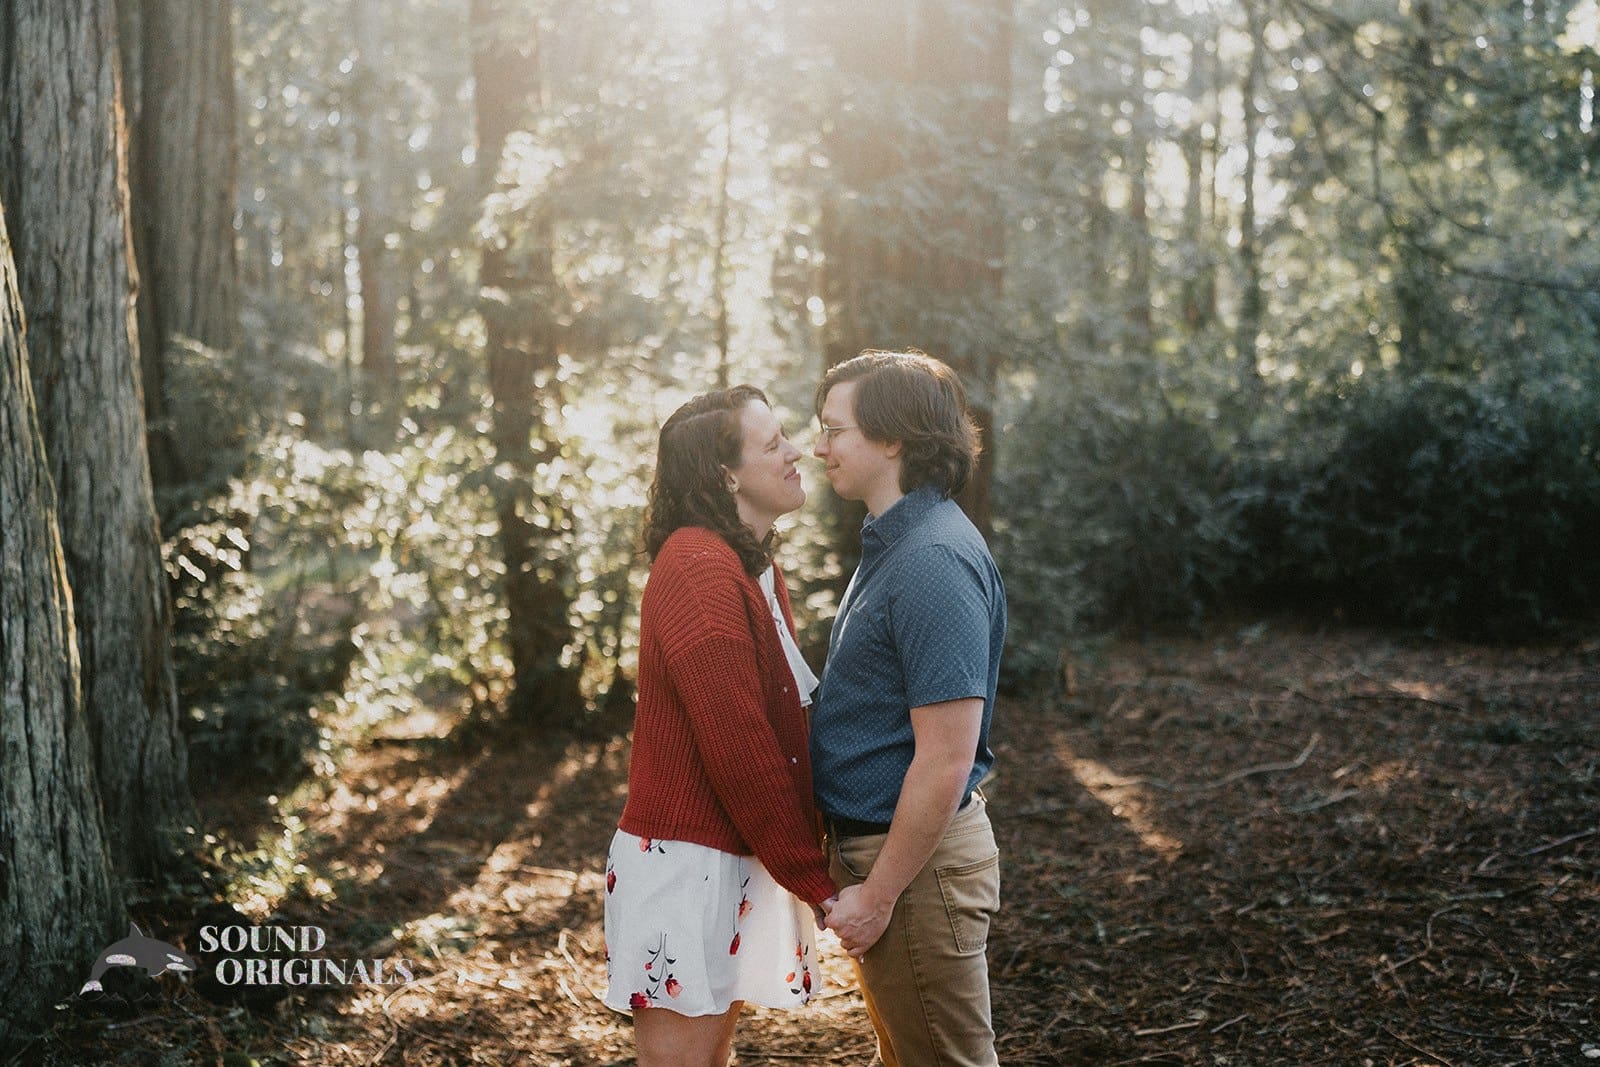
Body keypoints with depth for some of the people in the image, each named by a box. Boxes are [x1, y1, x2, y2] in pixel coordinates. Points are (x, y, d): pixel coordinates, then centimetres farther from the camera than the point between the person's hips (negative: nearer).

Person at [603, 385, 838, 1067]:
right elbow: (737, 748, -22)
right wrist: (814, 880, -16)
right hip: (686, 860, -9)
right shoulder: (699, 568, -19)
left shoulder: (751, 565, 13)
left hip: (733, 855, 9)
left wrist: (808, 859, 7)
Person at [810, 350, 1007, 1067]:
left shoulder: (934, 562, -23)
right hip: (875, 844, 10)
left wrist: (878, 893, -20)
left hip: (918, 861, -10)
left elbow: (945, 761, -26)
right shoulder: (892, 544, 10)